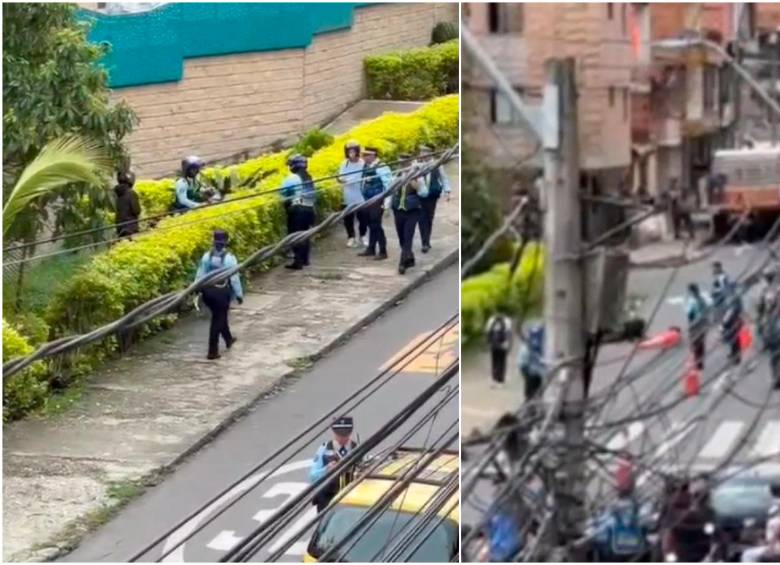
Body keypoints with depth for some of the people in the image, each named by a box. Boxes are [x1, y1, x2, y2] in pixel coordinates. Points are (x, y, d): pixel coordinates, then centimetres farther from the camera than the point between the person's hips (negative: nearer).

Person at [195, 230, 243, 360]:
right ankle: (213, 351, 4)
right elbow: (234, 278, -12)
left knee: (220, 316, 26)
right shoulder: (229, 258, -15)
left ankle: (228, 339, 46)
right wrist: (239, 294, -2)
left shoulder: (207, 256, -3)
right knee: (217, 320, 4)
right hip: (221, 292, -5)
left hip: (208, 290, 5)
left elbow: (200, 275, 1)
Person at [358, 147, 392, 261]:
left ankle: (383, 252, 0)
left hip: (377, 201, -8)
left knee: (376, 226, -6)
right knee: (371, 226, 16)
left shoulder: (381, 167, -17)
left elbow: (388, 185, -17)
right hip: (368, 201, 8)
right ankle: (371, 249, 26)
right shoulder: (366, 166, 8)